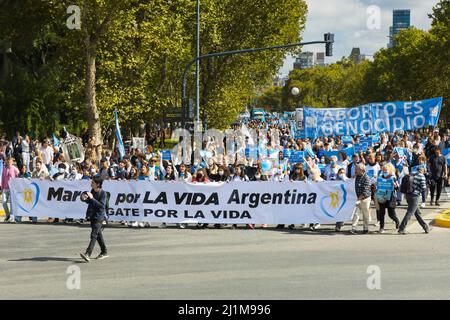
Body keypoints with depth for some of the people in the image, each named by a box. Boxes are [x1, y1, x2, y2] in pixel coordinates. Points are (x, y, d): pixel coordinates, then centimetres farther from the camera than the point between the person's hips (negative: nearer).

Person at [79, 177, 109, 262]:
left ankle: (88, 254, -23)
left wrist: (92, 198, -28)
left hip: (99, 216, -9)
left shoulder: (103, 193, -15)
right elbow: (90, 202, 21)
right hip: (92, 216, 9)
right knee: (98, 235, 17)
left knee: (94, 235, -15)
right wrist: (85, 199, 0)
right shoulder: (92, 191, 7)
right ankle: (104, 252, 29)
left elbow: (102, 206, -25)